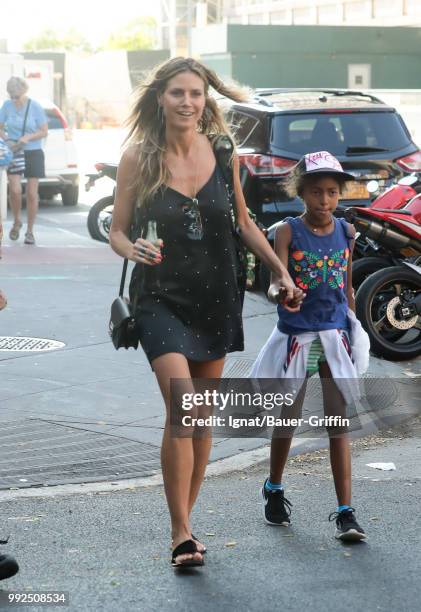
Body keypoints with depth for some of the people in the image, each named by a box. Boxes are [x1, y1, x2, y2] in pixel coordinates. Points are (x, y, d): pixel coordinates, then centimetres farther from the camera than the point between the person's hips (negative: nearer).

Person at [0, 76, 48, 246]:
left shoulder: (35, 107, -9)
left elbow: (44, 132, -3)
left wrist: (28, 137, -19)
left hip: (33, 154, -1)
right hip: (14, 154, 1)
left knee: (32, 194, 2)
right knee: (15, 190, -14)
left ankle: (30, 231, 15)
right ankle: (16, 222, 13)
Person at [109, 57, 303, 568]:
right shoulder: (139, 157, -7)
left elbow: (243, 223, 13)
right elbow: (117, 230, -1)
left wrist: (281, 272, 9)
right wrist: (135, 250, -23)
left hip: (215, 296, 4)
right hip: (161, 297, -4)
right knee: (181, 408, -18)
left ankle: (184, 520, 24)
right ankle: (180, 534, -10)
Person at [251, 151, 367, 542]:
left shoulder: (346, 232, 3)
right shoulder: (288, 232, -8)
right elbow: (277, 282, -19)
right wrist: (280, 291, -42)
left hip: (335, 336, 2)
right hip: (295, 336, -2)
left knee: (339, 424, -3)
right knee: (286, 418, 13)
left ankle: (345, 513, -3)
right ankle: (274, 489, 36)